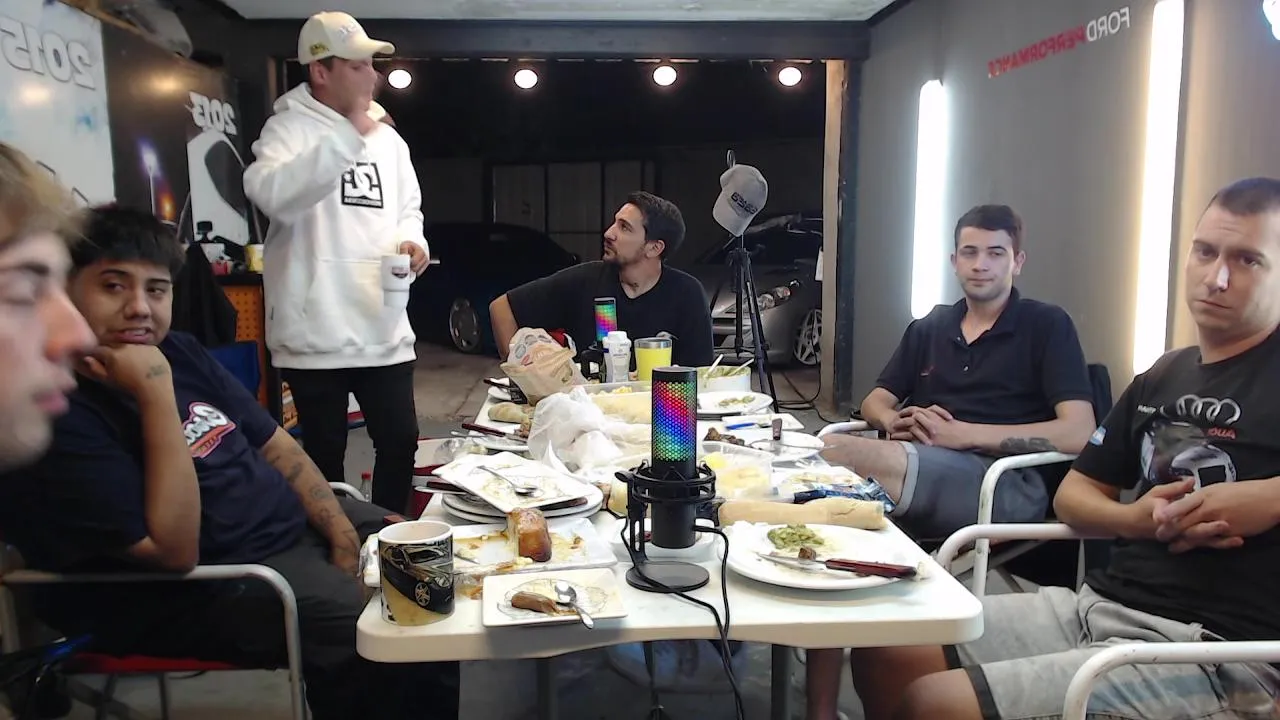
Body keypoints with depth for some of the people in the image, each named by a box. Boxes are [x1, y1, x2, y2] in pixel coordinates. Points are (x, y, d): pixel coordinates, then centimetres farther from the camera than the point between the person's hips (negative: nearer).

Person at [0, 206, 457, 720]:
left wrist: (343, 533, -2)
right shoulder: (57, 414, -19)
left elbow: (275, 444, 11)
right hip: (200, 580, -8)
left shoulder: (179, 352, 6)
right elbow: (175, 552, -25)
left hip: (298, 521, 9)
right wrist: (156, 394, -27)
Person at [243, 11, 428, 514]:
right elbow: (271, 193, -26)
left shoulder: (388, 138, 14)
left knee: (400, 441, 13)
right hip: (317, 333, -5)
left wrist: (412, 241, -1)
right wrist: (349, 136, -25)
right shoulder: (289, 128, -5)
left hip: (385, 330, 6)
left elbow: (408, 208, 23)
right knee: (325, 452, 8)